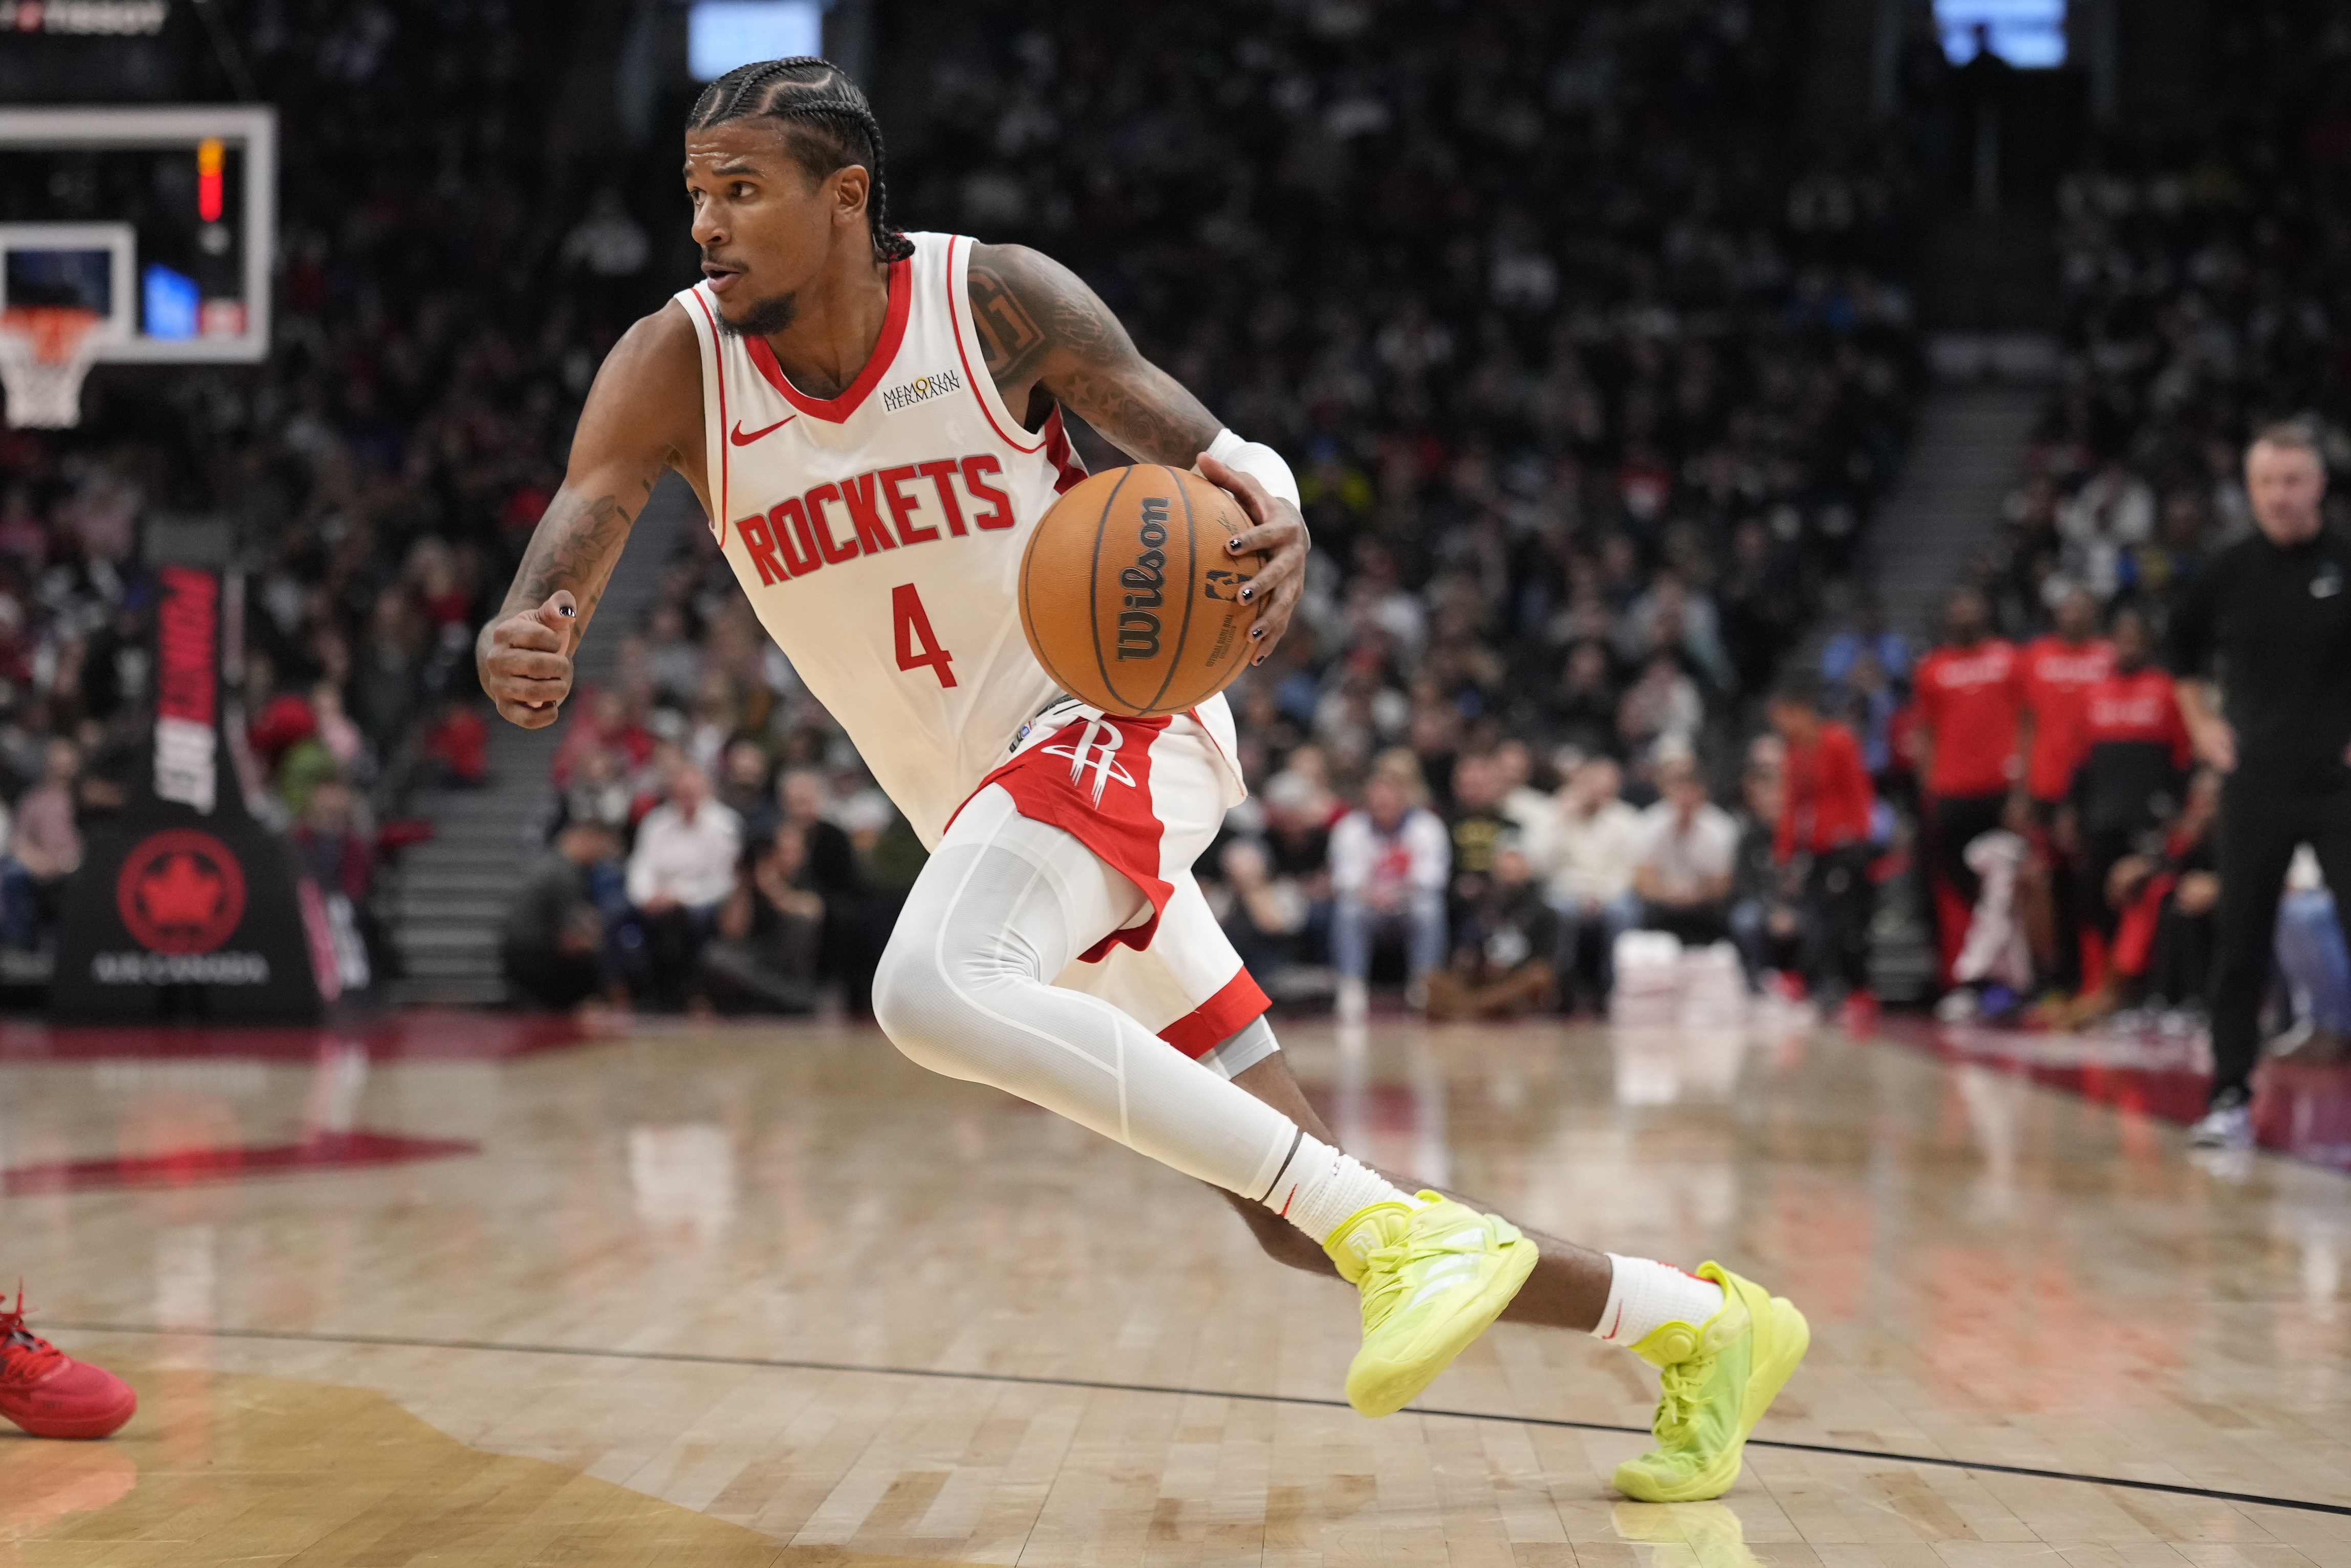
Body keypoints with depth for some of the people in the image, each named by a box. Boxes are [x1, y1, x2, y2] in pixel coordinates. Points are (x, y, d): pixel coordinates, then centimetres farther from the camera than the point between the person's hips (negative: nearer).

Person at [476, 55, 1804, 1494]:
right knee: (1305, 1223, 3)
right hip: (991, 810, 5)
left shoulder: (997, 301, -10)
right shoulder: (676, 368, -3)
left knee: (931, 990, -36)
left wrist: (1277, 521, -31)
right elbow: (561, 565, -13)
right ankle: (1700, 1322, 19)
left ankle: (1394, 1228, -30)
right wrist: (515, 655, -38)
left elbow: (1221, 455, -6)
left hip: (1115, 720, -5)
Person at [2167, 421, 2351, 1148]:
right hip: (2255, 783, 2)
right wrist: (2201, 722, 12)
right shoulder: (2227, 575, 2)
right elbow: (2181, 647, 21)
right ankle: (2231, 1098, 11)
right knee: (2241, 946, 4)